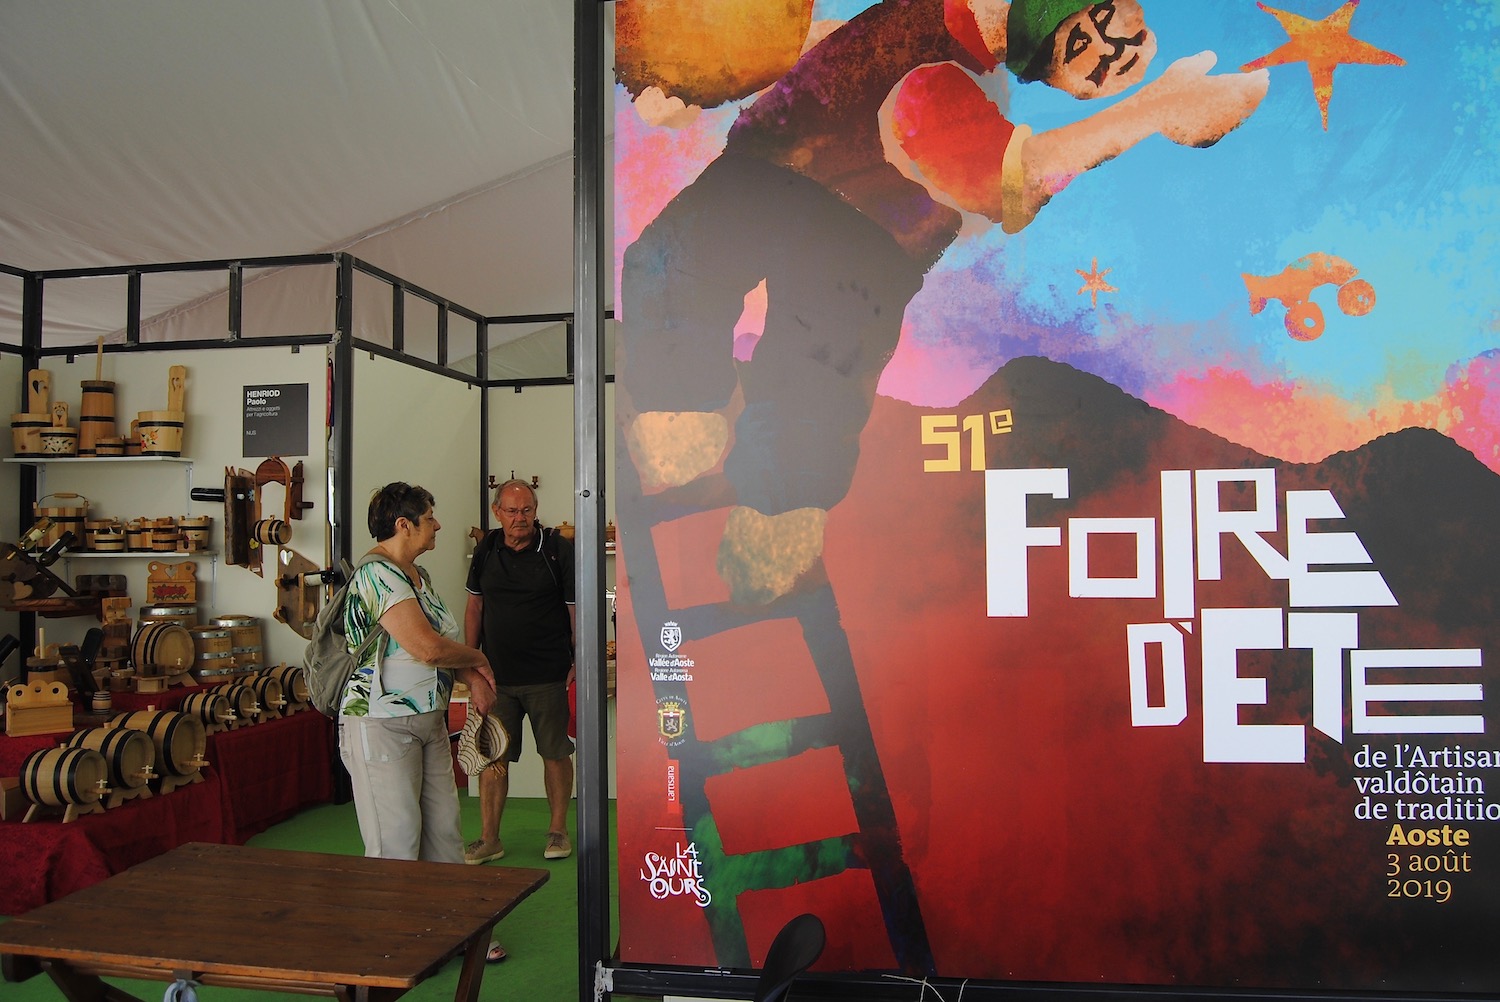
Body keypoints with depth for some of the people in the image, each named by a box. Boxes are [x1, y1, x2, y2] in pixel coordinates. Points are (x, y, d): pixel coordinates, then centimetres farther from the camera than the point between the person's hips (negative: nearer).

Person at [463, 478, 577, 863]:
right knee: (491, 755, 6)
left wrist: (579, 664, -8)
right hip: (496, 674, 3)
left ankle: (558, 830, 23)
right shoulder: (486, 550, 6)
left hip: (548, 675, -3)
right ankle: (489, 838, 17)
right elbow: (475, 605, 15)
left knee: (555, 754, 7)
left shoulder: (558, 550, -6)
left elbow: (578, 609, -4)